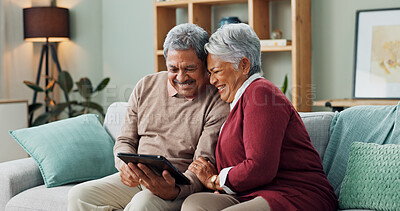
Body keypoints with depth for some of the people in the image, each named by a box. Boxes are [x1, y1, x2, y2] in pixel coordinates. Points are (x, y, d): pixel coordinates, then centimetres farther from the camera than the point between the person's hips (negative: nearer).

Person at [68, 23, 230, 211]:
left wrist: (173, 190, -33)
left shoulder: (218, 103, -7)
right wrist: (124, 165, -11)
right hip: (135, 181, 6)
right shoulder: (146, 86, 10)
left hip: (180, 186, -5)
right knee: (79, 195, -14)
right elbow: (125, 140, 14)